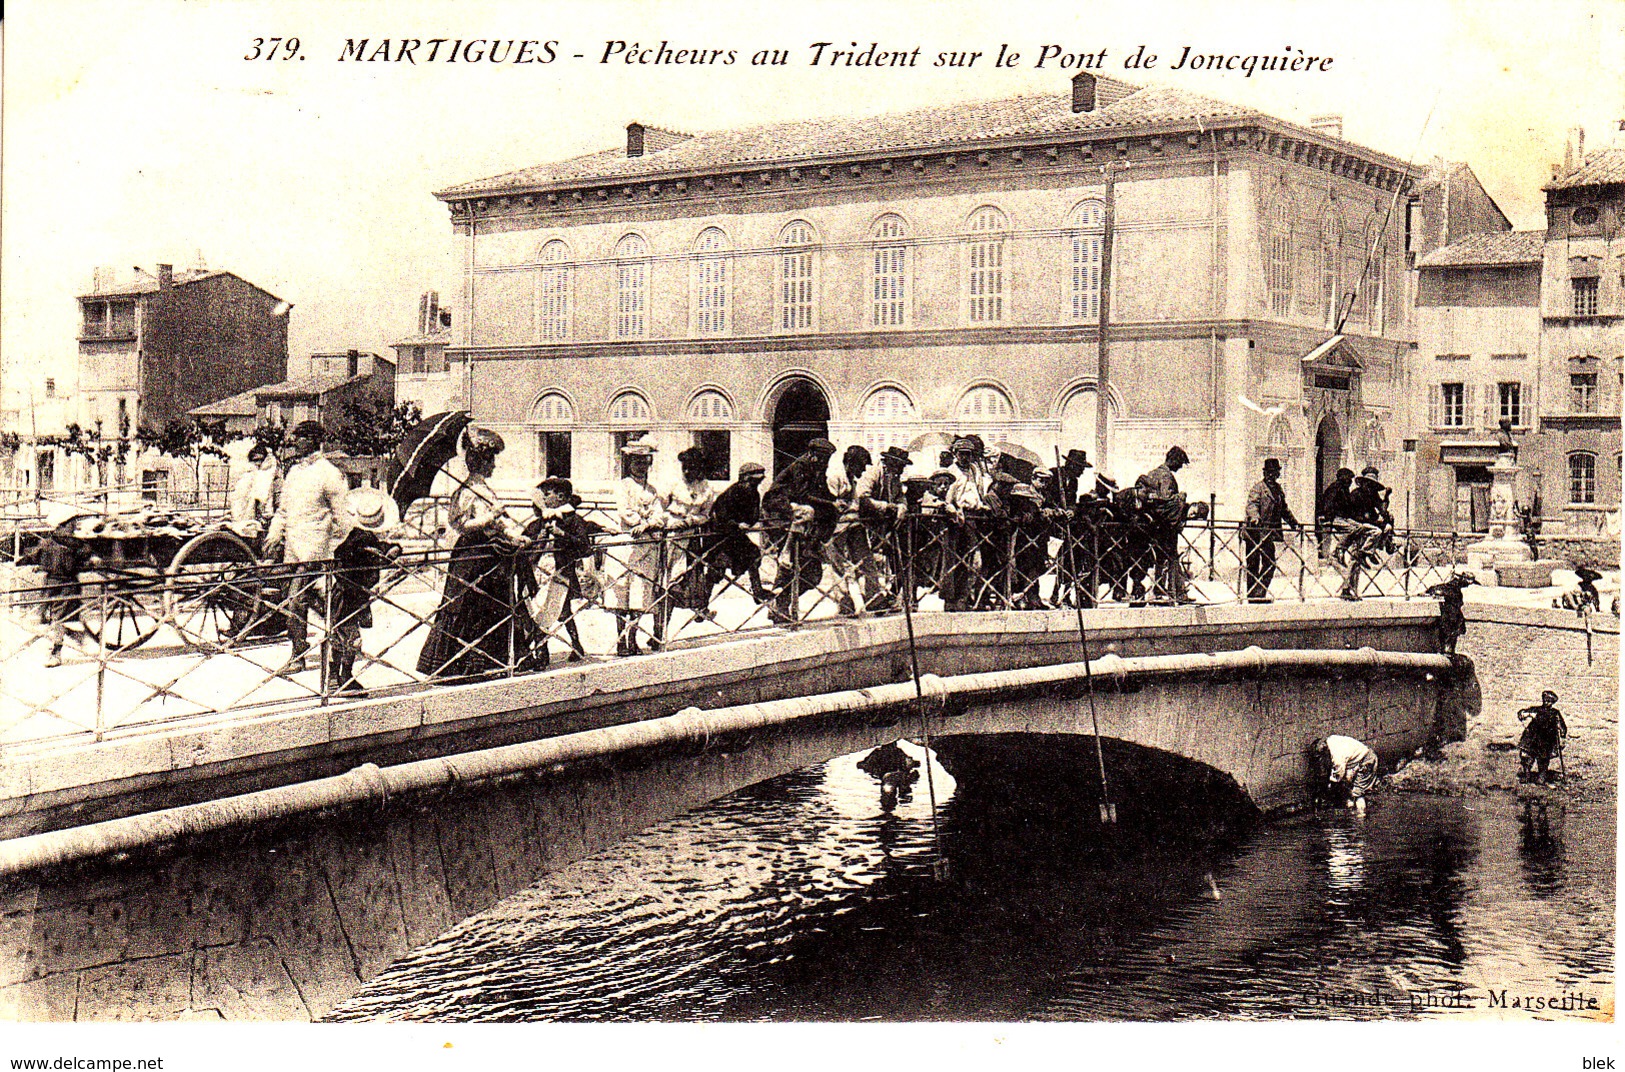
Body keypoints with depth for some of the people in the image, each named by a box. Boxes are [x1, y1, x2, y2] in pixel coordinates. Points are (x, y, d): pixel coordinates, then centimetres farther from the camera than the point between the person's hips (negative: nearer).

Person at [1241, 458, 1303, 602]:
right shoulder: (1258, 487, -4)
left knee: (1270, 564, 5)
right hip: (1254, 531, -7)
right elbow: (1251, 504, -18)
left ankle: (1259, 593, 13)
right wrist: (1255, 517, -37)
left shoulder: (1280, 490, 17)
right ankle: (1251, 595, 2)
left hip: (1268, 533, 7)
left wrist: (1295, 523, 21)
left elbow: (1284, 509, 27)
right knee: (1253, 564, -2)